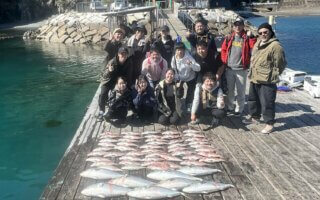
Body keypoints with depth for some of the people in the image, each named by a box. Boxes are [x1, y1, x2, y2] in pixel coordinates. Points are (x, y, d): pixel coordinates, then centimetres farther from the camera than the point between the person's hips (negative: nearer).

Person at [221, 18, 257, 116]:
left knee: (240, 91, 4)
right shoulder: (229, 38, 6)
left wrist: (251, 37, -23)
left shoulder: (247, 38, -3)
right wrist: (224, 61, 0)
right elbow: (223, 50, 10)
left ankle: (239, 109, 15)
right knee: (229, 89, 15)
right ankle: (229, 107, 29)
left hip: (241, 69, -3)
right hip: (229, 68, 3)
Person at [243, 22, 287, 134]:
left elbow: (280, 64, -14)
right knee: (253, 99, 22)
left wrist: (272, 76, -5)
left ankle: (269, 124, 10)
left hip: (267, 81, -9)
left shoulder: (275, 45, -17)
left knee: (267, 103, -2)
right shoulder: (258, 43, 11)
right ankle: (255, 117, 42)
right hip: (254, 79, 9)